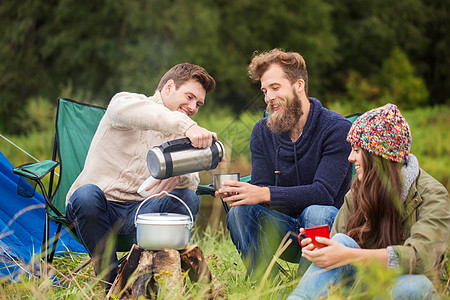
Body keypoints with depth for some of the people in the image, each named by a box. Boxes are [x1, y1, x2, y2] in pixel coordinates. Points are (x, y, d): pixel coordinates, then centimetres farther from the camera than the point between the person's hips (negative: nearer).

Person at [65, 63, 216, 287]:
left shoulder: (180, 138, 15)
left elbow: (192, 182, -3)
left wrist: (179, 173, -29)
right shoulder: (123, 100, 0)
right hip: (97, 205, -3)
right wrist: (186, 126, -43)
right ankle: (109, 282, -21)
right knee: (87, 194, -37)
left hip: (137, 212, 4)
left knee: (188, 199, -21)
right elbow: (128, 110, -29)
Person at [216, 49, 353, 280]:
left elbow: (323, 192, -24)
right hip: (283, 229, 4)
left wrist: (264, 194, -35)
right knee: (240, 211, -22)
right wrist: (239, 192, -27)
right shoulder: (262, 132, 3)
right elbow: (261, 188, -2)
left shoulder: (337, 129, -13)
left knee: (316, 212, -36)